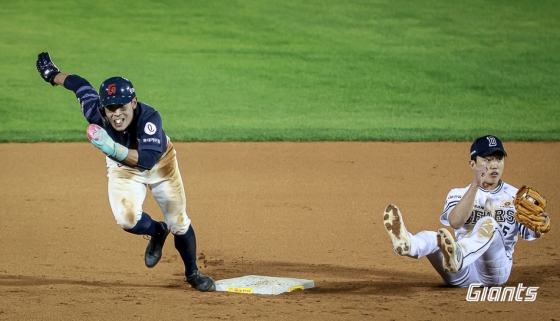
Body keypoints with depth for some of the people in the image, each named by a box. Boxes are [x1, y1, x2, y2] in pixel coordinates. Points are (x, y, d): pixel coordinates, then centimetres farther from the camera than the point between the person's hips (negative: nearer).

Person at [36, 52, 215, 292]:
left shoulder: (149, 117, -41)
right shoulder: (95, 112, -33)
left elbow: (147, 159, -52)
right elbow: (78, 83, -13)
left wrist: (113, 148, -64)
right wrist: (53, 75, 6)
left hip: (160, 163, -2)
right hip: (122, 168, 2)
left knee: (178, 222, 4)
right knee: (127, 219, -20)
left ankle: (192, 274, 32)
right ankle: (157, 232, 17)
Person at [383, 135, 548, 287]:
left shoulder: (515, 196, 13)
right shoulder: (458, 194, 13)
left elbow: (529, 233, -3)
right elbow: (455, 222, -11)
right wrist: (475, 185, -20)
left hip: (496, 270, -1)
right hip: (462, 275, 1)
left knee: (488, 223, -28)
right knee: (432, 238, -26)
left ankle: (455, 257, -62)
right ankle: (408, 244, -65)